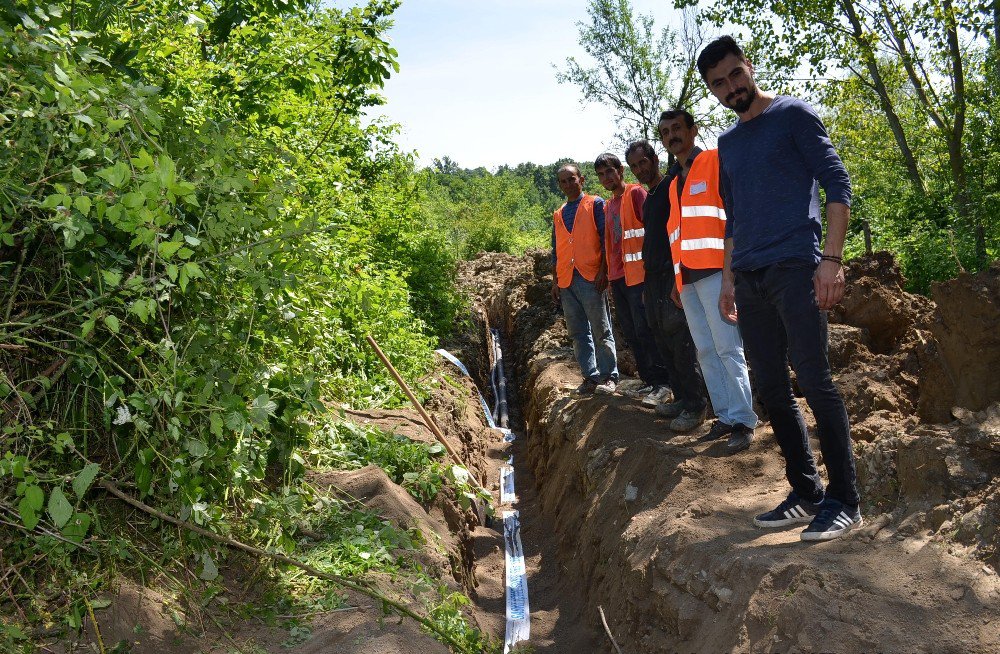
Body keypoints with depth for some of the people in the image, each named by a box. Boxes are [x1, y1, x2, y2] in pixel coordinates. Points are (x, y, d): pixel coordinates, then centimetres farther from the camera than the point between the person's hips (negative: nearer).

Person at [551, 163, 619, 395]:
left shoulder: (595, 204, 4)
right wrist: (554, 282, 15)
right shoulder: (558, 215, 19)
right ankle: (590, 377, 11)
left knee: (601, 330, -3)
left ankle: (609, 377, 2)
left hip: (591, 278, -5)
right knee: (578, 333, 6)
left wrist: (603, 271, -12)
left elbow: (605, 239, -3)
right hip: (566, 280, 6)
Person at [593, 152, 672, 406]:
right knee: (631, 334, 9)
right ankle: (649, 381, 16)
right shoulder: (607, 206, 20)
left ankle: (662, 383, -3)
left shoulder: (636, 193, -3)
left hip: (637, 274, -8)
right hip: (618, 277, 8)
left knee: (644, 330, -10)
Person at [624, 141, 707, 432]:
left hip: (672, 275, -9)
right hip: (654, 277, 9)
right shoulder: (647, 198, 21)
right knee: (663, 340, 8)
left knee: (679, 338, -11)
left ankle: (695, 404, -5)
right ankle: (681, 398, 15)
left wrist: (679, 277, -20)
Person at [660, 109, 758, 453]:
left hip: (715, 270, -7)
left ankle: (743, 421, -4)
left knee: (727, 347, -9)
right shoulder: (674, 182, 23)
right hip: (687, 277, 8)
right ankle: (725, 417, 11)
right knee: (706, 351, 6)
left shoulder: (714, 161, 1)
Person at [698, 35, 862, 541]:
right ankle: (806, 492, 14)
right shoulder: (727, 143, 20)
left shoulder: (793, 115, 3)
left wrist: (831, 259, -13)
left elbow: (837, 185, -4)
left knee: (813, 379, -10)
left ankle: (843, 499, 0)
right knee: (771, 389, 5)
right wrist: (728, 279, 17)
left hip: (794, 267, -6)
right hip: (749, 279, 6)